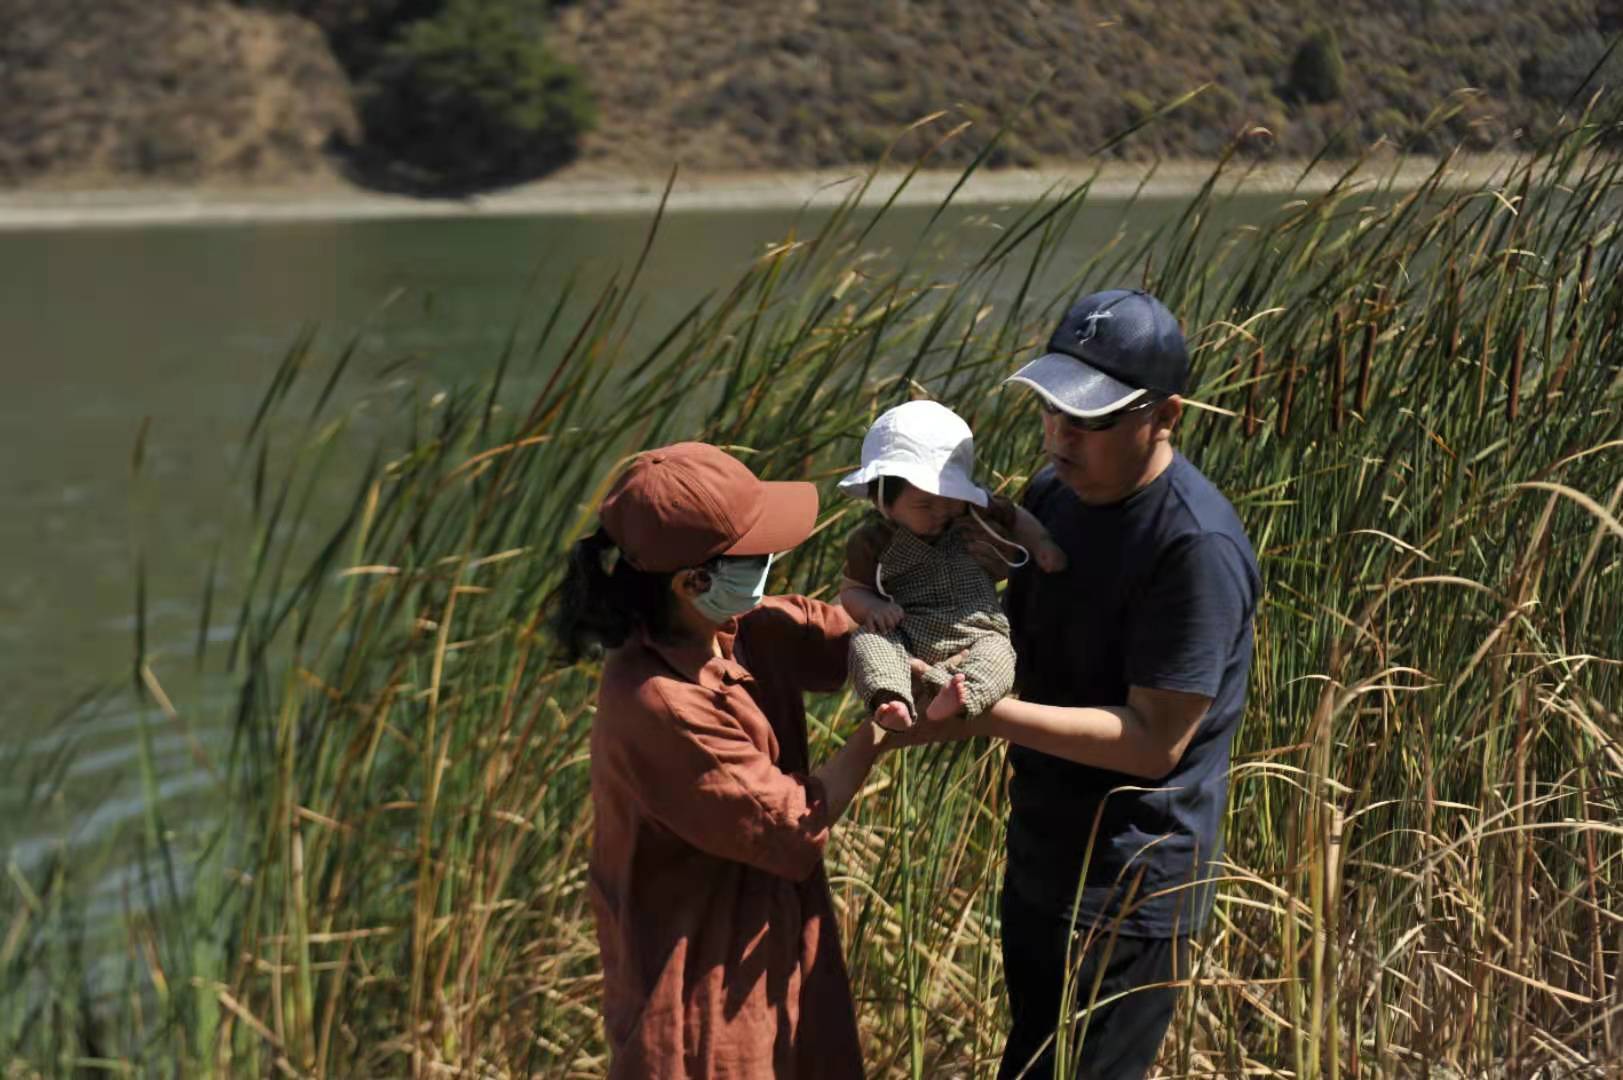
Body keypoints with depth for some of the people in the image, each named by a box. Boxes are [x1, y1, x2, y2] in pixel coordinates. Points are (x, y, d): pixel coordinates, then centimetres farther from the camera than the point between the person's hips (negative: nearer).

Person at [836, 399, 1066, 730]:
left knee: (997, 654, -32)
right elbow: (850, 590, 8)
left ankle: (958, 699, -59)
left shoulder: (976, 510, 9)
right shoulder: (873, 540, 1)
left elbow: (1015, 517, 28)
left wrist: (1041, 544, 10)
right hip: (907, 637, -1)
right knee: (866, 641, -31)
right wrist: (872, 607, -15)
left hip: (976, 631, 1)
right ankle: (891, 703, -55)